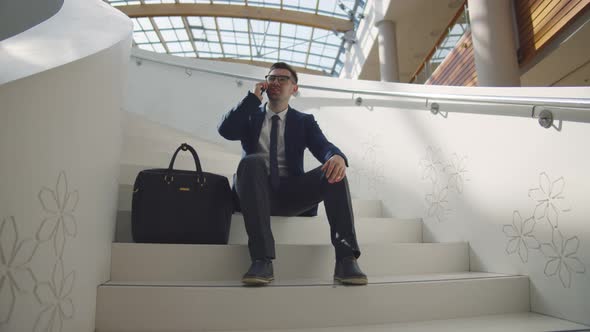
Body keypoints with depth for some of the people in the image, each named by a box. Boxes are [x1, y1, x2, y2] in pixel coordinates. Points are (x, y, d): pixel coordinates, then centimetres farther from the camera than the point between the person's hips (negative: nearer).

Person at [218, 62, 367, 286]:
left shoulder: (304, 121, 17)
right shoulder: (251, 116, 18)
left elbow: (323, 147, -2)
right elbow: (225, 130, -3)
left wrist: (337, 156, -27)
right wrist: (253, 97, 1)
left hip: (292, 193, 1)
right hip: (257, 193, 0)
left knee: (334, 169, -24)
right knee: (252, 161, -34)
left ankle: (346, 259, -33)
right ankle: (261, 259, -41)